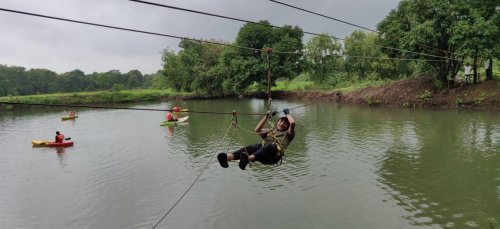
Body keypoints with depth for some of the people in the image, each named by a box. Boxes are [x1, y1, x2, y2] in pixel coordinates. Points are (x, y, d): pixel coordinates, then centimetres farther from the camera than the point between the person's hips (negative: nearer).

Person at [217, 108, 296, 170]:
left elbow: (292, 123, 7)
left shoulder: (287, 134, 25)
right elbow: (257, 130, 31)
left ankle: (249, 158, -69)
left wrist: (287, 114, 26)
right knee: (250, 148, -29)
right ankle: (228, 157, -57)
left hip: (273, 156, -4)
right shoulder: (270, 132, 40)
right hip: (262, 153, 4)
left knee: (270, 146, -40)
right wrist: (267, 116, 34)